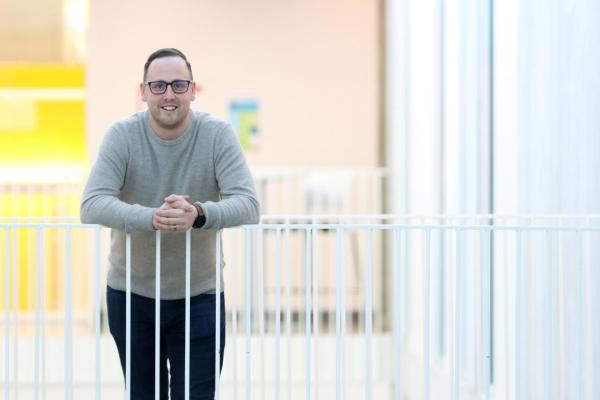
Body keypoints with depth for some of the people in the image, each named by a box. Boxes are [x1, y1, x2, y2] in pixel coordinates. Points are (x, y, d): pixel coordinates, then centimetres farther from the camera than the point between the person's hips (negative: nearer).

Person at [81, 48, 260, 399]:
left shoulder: (217, 135, -11)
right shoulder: (122, 136, -11)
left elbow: (248, 204, -20)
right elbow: (92, 205, -22)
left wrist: (199, 214, -41)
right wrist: (151, 218, -40)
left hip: (199, 295, -1)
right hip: (131, 294, 1)